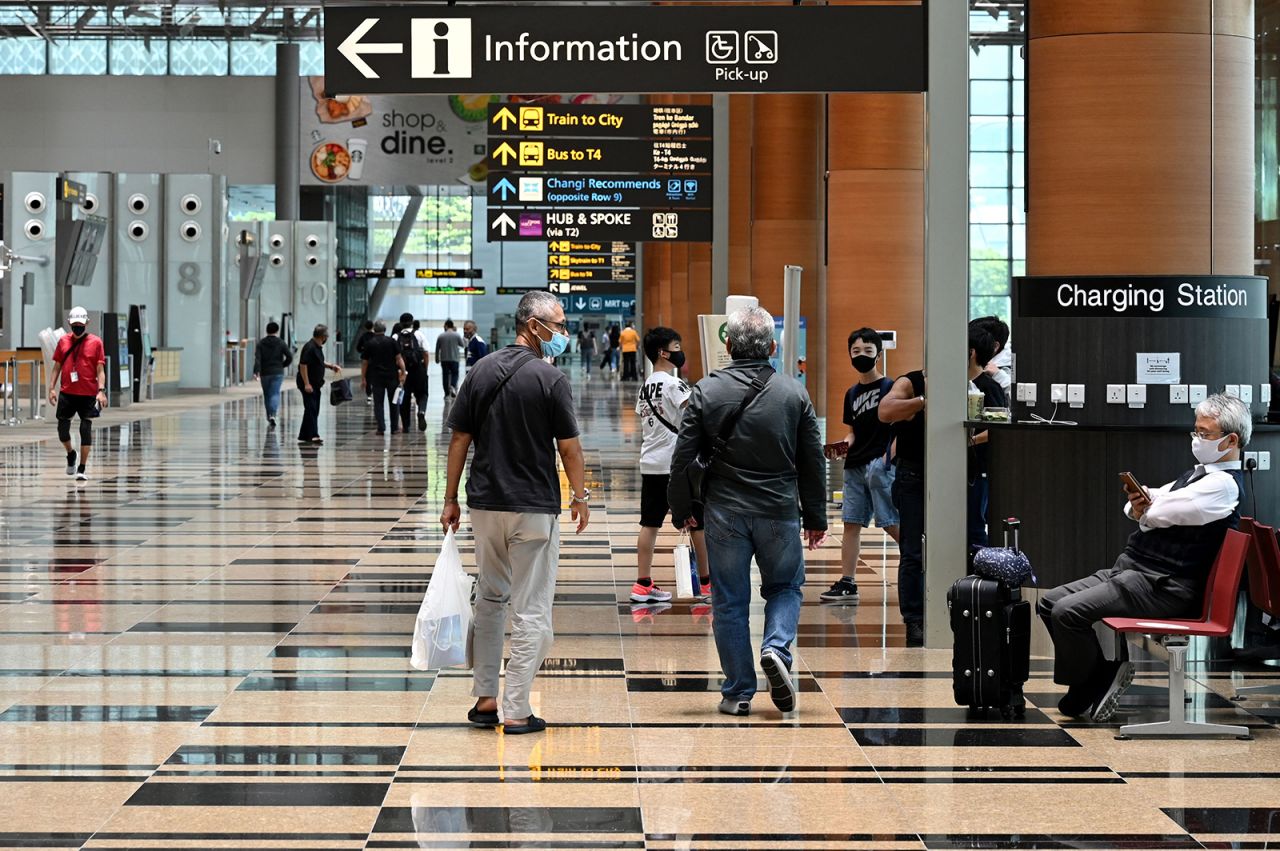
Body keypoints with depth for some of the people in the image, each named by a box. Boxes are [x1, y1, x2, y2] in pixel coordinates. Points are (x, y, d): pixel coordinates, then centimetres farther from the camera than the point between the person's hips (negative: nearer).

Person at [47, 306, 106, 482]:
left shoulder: (95, 342, 0)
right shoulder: (63, 341, 8)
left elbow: (100, 369, -2)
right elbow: (57, 367, 12)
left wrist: (101, 390, -13)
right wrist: (52, 388, 4)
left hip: (88, 394, -2)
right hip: (66, 393, 3)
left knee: (86, 430, -2)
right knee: (62, 429, 1)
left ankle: (82, 469, 5)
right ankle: (71, 454, 32)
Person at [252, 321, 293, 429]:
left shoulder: (261, 343, 1)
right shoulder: (281, 343, -2)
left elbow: (257, 358, -12)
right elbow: (289, 357, -8)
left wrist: (256, 371, -19)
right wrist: (283, 365, 9)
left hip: (265, 373, 2)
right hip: (278, 373, -2)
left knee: (267, 395, 16)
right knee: (275, 393, -6)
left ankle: (269, 417, 24)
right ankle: (272, 414, -27)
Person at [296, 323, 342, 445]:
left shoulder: (318, 347, 13)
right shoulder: (310, 347, -19)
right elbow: (303, 365, -23)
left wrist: (331, 366, 18)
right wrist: (306, 384, -24)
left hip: (315, 384, 10)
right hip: (309, 385, -10)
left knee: (313, 411, 11)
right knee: (311, 409, -14)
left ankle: (304, 436, 15)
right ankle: (313, 435, -20)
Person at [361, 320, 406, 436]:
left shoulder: (369, 344, 0)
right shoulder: (392, 342, -1)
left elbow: (365, 363, 3)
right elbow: (399, 359, -6)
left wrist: (363, 378, 9)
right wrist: (403, 373, -4)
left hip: (376, 377, 0)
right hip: (392, 376, 0)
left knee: (378, 403, 3)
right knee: (394, 402, 10)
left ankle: (381, 428, -6)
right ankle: (394, 428, 12)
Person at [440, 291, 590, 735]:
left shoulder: (483, 371, 4)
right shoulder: (550, 379, -10)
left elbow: (459, 439, 4)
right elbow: (569, 447, -8)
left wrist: (450, 499, 10)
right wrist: (581, 497, 6)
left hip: (485, 503, 5)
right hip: (534, 507, -5)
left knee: (490, 599, 19)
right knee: (531, 610, 2)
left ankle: (484, 699, 20)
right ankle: (517, 711, 1)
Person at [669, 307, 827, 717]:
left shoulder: (706, 391, -4)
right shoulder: (793, 392, 0)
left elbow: (683, 458, -2)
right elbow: (813, 462, 4)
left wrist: (681, 509, 10)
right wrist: (815, 517, 14)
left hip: (725, 513, 0)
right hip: (780, 512, 1)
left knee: (730, 602, 7)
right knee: (786, 587, 18)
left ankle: (738, 692, 8)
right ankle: (776, 648, -9)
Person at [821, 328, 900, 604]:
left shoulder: (890, 387, -4)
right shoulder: (851, 394, 15)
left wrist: (889, 454, -16)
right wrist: (845, 445, 2)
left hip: (880, 464, -7)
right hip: (855, 467, 7)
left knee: (891, 524, -9)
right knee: (851, 524, 4)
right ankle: (847, 584, 7)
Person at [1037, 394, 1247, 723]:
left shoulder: (1224, 484, -13)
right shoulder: (1199, 475, 20)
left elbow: (1158, 513, -19)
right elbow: (1145, 510, 18)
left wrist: (1144, 511, 5)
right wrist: (1138, 504, -7)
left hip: (1163, 586, -11)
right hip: (1131, 570, 11)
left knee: (1068, 612, -22)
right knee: (1050, 602, 4)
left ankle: (1083, 694, -2)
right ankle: (1105, 670, 7)